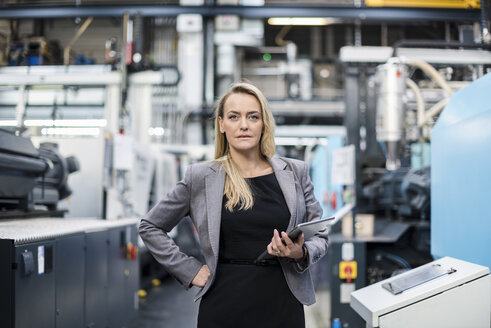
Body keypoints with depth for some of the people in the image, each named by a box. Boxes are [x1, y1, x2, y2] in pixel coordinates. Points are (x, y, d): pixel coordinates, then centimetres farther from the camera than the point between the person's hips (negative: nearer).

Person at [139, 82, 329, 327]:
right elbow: (150, 227, 8)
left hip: (282, 307, 1)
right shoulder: (200, 178, 0)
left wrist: (301, 253, -12)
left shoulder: (295, 173, 4)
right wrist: (190, 270, 0)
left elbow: (320, 236, 10)